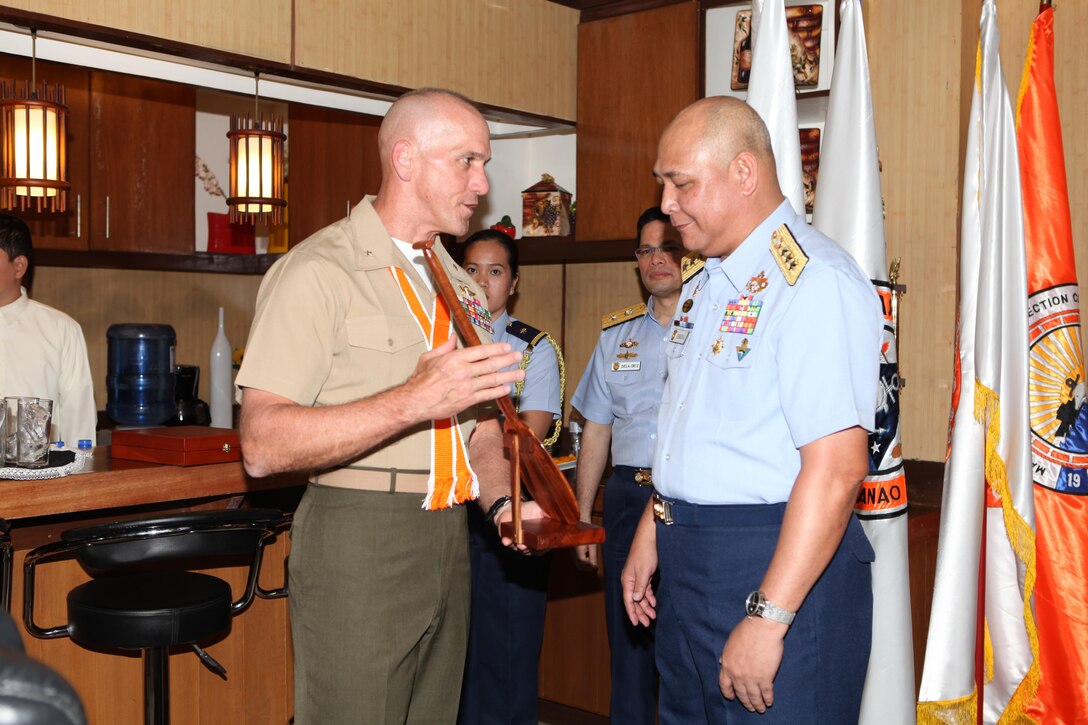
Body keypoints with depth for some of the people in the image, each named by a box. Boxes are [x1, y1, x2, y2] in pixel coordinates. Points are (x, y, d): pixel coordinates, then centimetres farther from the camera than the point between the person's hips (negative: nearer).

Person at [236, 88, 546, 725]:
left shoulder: (461, 286, 15)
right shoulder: (319, 271, -11)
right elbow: (264, 446, -20)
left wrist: (501, 501, -1)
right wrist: (416, 400, -28)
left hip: (448, 542, 7)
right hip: (358, 539, -7)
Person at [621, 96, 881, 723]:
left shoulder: (816, 282, -17)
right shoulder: (706, 287, 14)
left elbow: (837, 467, -24)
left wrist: (768, 619, -24)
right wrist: (650, 538, 20)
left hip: (779, 572, -9)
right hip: (687, 565, 9)